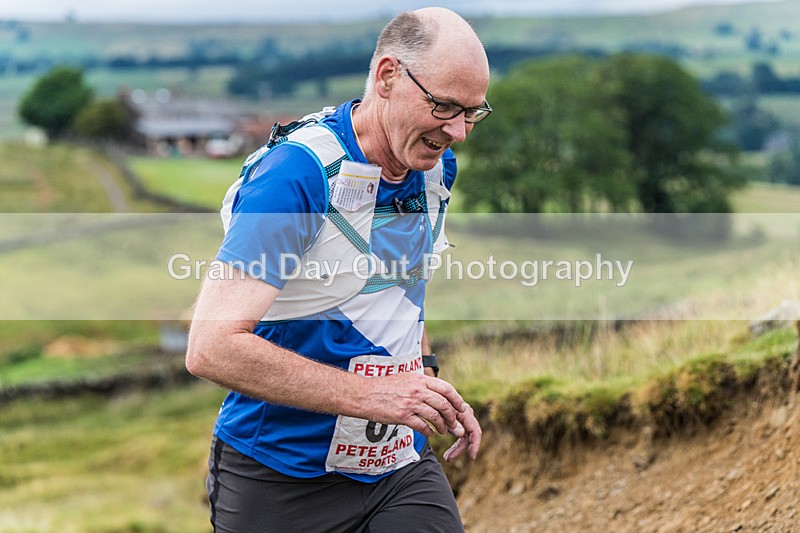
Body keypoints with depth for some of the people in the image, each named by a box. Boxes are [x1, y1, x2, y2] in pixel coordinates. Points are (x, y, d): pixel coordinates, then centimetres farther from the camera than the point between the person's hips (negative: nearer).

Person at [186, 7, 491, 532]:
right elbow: (212, 348, -28)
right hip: (283, 482, -6)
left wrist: (429, 389, 8)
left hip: (402, 467, 6)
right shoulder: (298, 173, -21)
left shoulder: (435, 169, 4)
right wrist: (370, 396, -28)